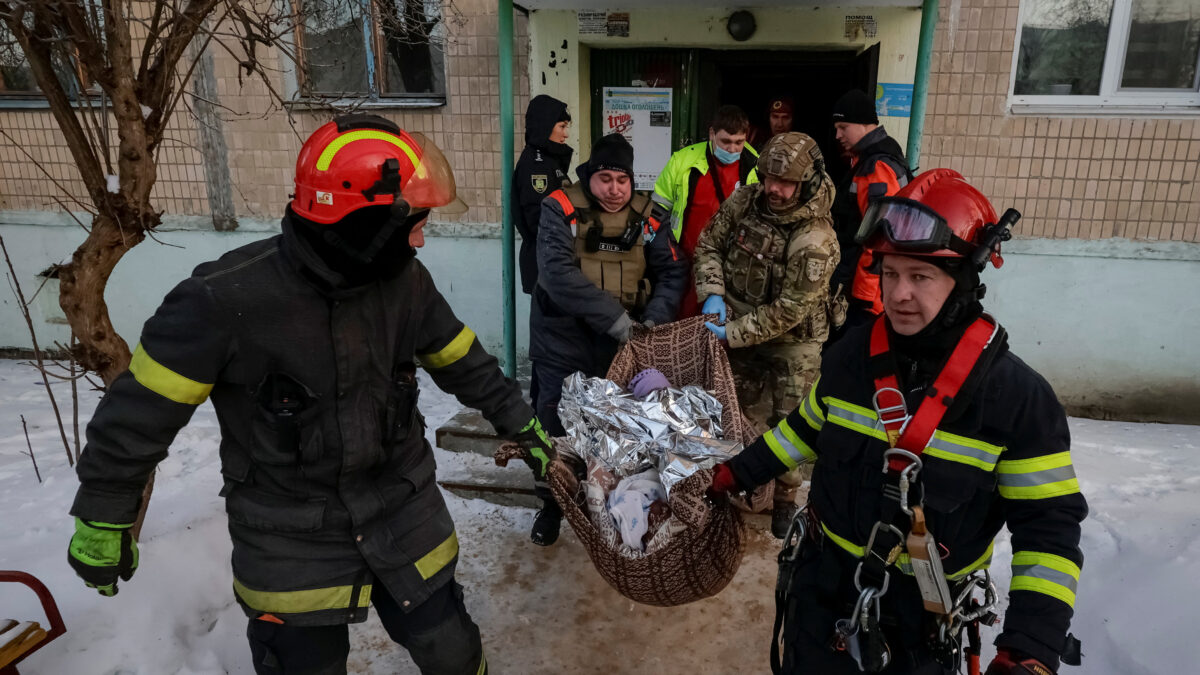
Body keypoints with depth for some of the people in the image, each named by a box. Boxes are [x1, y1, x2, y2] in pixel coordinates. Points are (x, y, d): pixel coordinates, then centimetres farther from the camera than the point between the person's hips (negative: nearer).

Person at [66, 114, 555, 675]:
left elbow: (462, 361, 6)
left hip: (402, 503, 4)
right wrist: (103, 518, -2)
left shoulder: (405, 281, -9)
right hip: (289, 535, -3)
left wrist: (519, 422, 12)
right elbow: (143, 410, -12)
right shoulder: (225, 300, -23)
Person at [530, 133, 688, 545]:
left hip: (623, 345, 2)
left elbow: (672, 272, 2)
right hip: (564, 341, -2)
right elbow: (557, 272, -24)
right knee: (558, 423, 9)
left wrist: (656, 317, -16)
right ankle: (554, 503, 33)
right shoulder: (562, 209, -11)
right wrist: (614, 317, -28)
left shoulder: (647, 216, -1)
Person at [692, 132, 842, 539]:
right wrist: (713, 293, -13)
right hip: (742, 332, 5)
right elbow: (709, 245, 3)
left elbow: (788, 310, -25)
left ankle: (785, 497, 26)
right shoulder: (744, 203, -10)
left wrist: (732, 333, -23)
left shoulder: (816, 241, -27)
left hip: (793, 341, -5)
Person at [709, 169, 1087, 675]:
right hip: (823, 582, 3)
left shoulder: (1018, 398, -18)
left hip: (924, 616, -3)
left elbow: (1048, 526, -15)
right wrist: (739, 473, 10)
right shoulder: (852, 353, -7)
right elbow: (810, 426, 9)